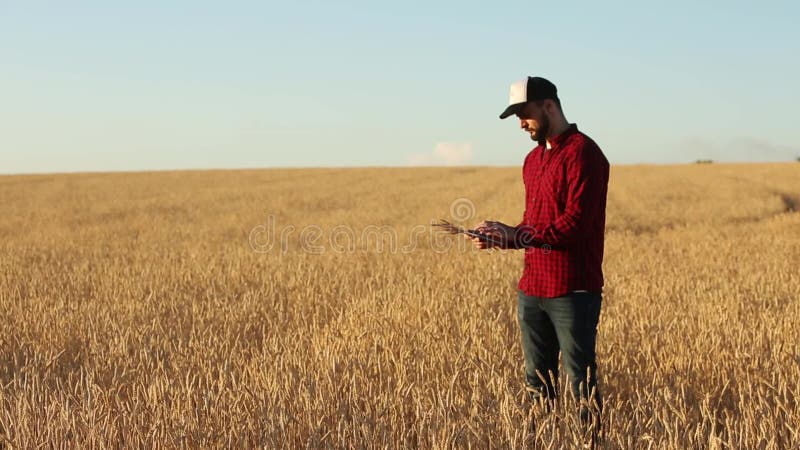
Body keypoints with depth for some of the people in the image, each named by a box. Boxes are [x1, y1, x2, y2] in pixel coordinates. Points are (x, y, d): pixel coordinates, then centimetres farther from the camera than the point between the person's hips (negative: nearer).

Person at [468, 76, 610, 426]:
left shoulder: (582, 152, -11)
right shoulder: (533, 159, 17)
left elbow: (576, 223, -19)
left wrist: (515, 236, -19)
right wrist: (501, 238, 4)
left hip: (573, 291, -8)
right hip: (532, 289, 9)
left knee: (581, 380, -3)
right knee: (537, 383, 11)